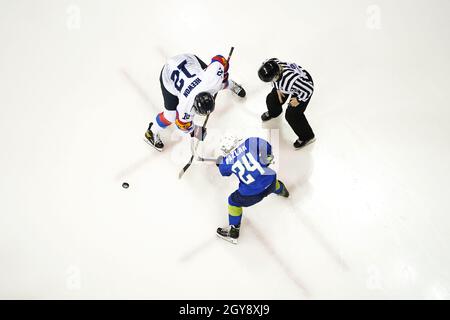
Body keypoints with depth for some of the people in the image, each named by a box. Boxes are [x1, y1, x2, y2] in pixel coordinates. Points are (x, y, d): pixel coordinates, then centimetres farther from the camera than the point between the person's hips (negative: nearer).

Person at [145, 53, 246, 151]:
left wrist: (224, 75, -2)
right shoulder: (186, 106, -35)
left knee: (223, 83, 12)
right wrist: (194, 130, -1)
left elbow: (219, 59, -17)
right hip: (169, 75, -4)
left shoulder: (213, 79, -35)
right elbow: (183, 123, -13)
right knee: (170, 115, -4)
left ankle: (231, 85, 50)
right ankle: (152, 132, 25)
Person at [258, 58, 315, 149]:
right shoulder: (269, 66, -27)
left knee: (292, 115, -6)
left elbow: (308, 89, -34)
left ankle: (307, 136, 18)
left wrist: (298, 100, -17)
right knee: (272, 99, 13)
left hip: (304, 85, -7)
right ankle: (273, 112, 52)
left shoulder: (289, 79, -47)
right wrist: (278, 88, 0)